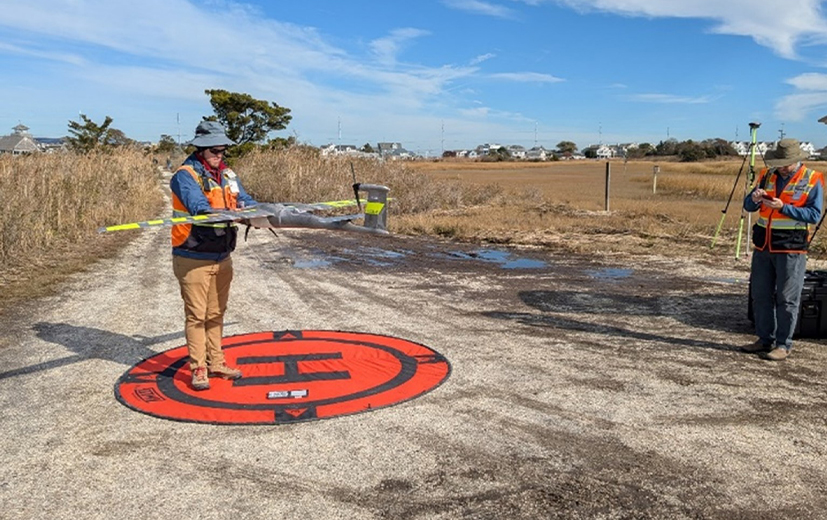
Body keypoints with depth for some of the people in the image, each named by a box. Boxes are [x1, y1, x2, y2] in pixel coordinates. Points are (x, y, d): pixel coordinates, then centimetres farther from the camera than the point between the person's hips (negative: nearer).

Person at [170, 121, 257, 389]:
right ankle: (198, 368, 10)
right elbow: (198, 206, -26)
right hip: (193, 259, -7)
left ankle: (216, 362, 27)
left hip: (222, 258, 7)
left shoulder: (228, 175, 11)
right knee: (196, 315, 1)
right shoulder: (185, 175, -11)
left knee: (216, 314, 16)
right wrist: (228, 213, -40)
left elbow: (244, 200, 4)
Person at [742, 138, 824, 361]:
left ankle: (783, 345, 8)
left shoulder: (812, 180, -4)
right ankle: (765, 340, 22)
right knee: (760, 295, 10)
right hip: (763, 244, 5)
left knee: (786, 299, -1)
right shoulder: (767, 175, 10)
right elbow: (748, 206, 8)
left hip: (791, 247, -5)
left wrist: (783, 207, -22)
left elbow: (814, 215, -12)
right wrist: (754, 198, -14)